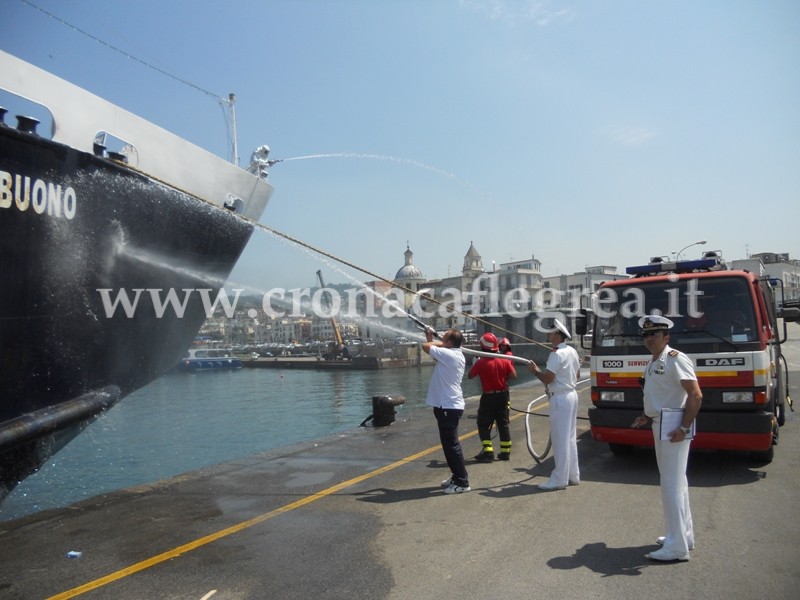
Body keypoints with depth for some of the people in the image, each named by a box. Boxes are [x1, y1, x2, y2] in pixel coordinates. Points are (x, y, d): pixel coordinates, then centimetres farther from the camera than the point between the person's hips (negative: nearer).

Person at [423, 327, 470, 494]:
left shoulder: (448, 354, -18)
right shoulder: (455, 355, 11)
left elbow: (425, 347, -13)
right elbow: (434, 351, 24)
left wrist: (438, 342, 2)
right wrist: (430, 337, 23)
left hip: (448, 407, -10)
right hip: (450, 405, 10)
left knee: (451, 444, -5)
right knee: (450, 443, 18)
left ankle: (462, 482, 1)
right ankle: (457, 477, 27)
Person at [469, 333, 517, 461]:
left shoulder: (481, 362, -15)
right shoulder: (504, 360, -4)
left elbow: (470, 376, -4)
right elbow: (514, 376, -1)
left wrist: (475, 363, 11)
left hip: (488, 397, -4)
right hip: (503, 395, 5)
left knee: (484, 425, 5)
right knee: (503, 423, 14)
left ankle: (488, 452, -2)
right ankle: (505, 452, 19)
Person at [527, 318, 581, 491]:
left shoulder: (557, 354, -18)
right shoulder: (572, 351, 11)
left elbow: (547, 378, -20)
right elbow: (576, 374, 20)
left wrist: (535, 370, -4)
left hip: (560, 399, -10)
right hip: (571, 395, 10)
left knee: (560, 439, -5)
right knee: (570, 438, 15)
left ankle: (560, 479, -1)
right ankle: (573, 475, 22)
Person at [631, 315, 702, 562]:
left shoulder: (675, 359, -16)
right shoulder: (652, 362, 12)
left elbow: (696, 395, -21)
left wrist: (684, 428, -23)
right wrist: (647, 416, 13)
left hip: (673, 429, -10)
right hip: (659, 425, 10)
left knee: (671, 485, -6)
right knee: (676, 483, 18)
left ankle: (677, 547, 2)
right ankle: (684, 535, 31)